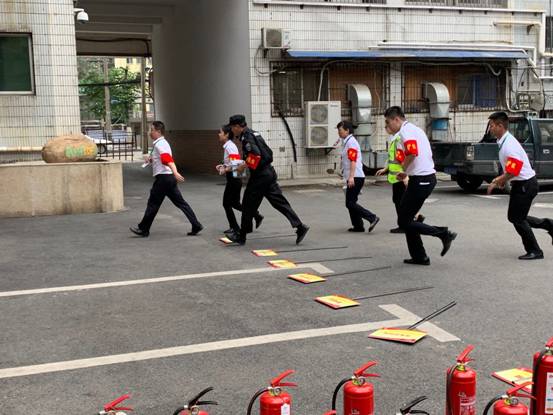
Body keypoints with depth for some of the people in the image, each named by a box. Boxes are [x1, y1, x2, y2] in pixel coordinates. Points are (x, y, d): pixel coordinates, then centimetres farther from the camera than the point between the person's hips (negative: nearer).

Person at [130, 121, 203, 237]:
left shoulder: (159, 144, -12)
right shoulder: (163, 143, 18)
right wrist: (152, 160, 14)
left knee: (153, 204, 2)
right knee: (180, 202, 7)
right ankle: (196, 225, 3)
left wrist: (175, 172, -40)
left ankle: (143, 229, 12)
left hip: (163, 178, -10)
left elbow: (168, 160, -28)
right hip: (169, 177, 10)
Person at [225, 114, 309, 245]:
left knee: (248, 205, 2)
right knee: (279, 202, 6)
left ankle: (241, 236, 11)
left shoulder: (247, 137, -13)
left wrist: (243, 166, -12)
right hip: (269, 172, 9)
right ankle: (300, 226, 0)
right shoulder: (255, 134, 17)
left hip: (259, 176, -9)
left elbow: (255, 155, -26)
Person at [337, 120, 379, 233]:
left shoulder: (351, 142, -12)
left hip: (355, 177, -10)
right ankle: (358, 226, 16)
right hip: (353, 178, 10)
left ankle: (372, 218, -13)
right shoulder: (347, 142, 19)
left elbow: (353, 161, -21)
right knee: (351, 203, 12)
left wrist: (351, 177, -27)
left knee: (350, 203, -12)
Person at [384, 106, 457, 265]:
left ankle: (443, 233, -5)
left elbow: (412, 153, -29)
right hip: (428, 176, 10)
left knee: (404, 221, -5)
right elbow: (427, 154, 23)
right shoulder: (415, 129, 20)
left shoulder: (406, 131, -12)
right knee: (406, 218, 14)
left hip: (420, 180, -10)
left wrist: (403, 170, -10)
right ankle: (419, 257, 16)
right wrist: (407, 173, 17)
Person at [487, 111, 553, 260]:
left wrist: (496, 183, -16)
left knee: (518, 219, 0)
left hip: (525, 185, -10)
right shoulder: (504, 142, 7)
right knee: (514, 217, 16)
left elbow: (513, 170, -26)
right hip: (521, 184, 10)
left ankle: (534, 251, 13)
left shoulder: (509, 145, -24)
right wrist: (501, 179, 7)